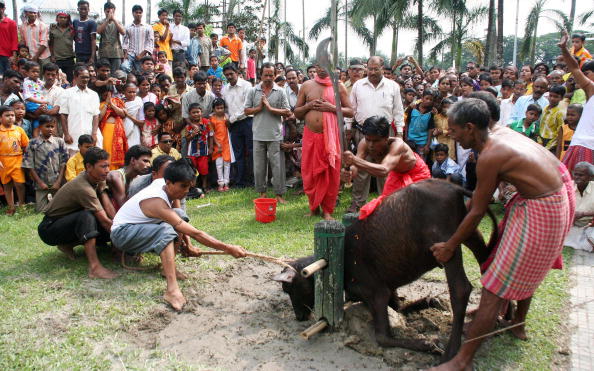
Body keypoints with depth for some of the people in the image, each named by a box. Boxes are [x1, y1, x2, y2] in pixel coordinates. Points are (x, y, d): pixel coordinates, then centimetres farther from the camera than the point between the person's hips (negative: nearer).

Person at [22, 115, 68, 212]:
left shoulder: (59, 142, 1)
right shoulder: (33, 143, -1)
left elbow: (63, 163, 0)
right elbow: (29, 165, -1)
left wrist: (59, 182, -7)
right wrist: (40, 182, -7)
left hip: (57, 183, 1)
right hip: (41, 184, 0)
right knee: (41, 209, 3)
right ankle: (47, 199, 29)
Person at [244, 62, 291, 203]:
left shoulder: (280, 92, 2)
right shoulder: (253, 91, 6)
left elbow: (287, 112, -3)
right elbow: (246, 111, 6)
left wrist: (271, 108, -13)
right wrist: (259, 108, -9)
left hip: (275, 135, -2)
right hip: (258, 134, 2)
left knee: (277, 165, 1)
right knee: (259, 165, 8)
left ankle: (279, 194, 9)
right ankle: (262, 192, 22)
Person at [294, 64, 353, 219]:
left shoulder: (339, 86, 5)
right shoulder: (306, 86, 9)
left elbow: (350, 112, 3)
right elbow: (296, 113, 12)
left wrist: (332, 107, -12)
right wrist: (309, 105, -7)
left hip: (331, 135, -1)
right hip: (310, 135, 2)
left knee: (331, 173, 1)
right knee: (309, 173, 5)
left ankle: (327, 210, 15)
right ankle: (314, 207, 23)